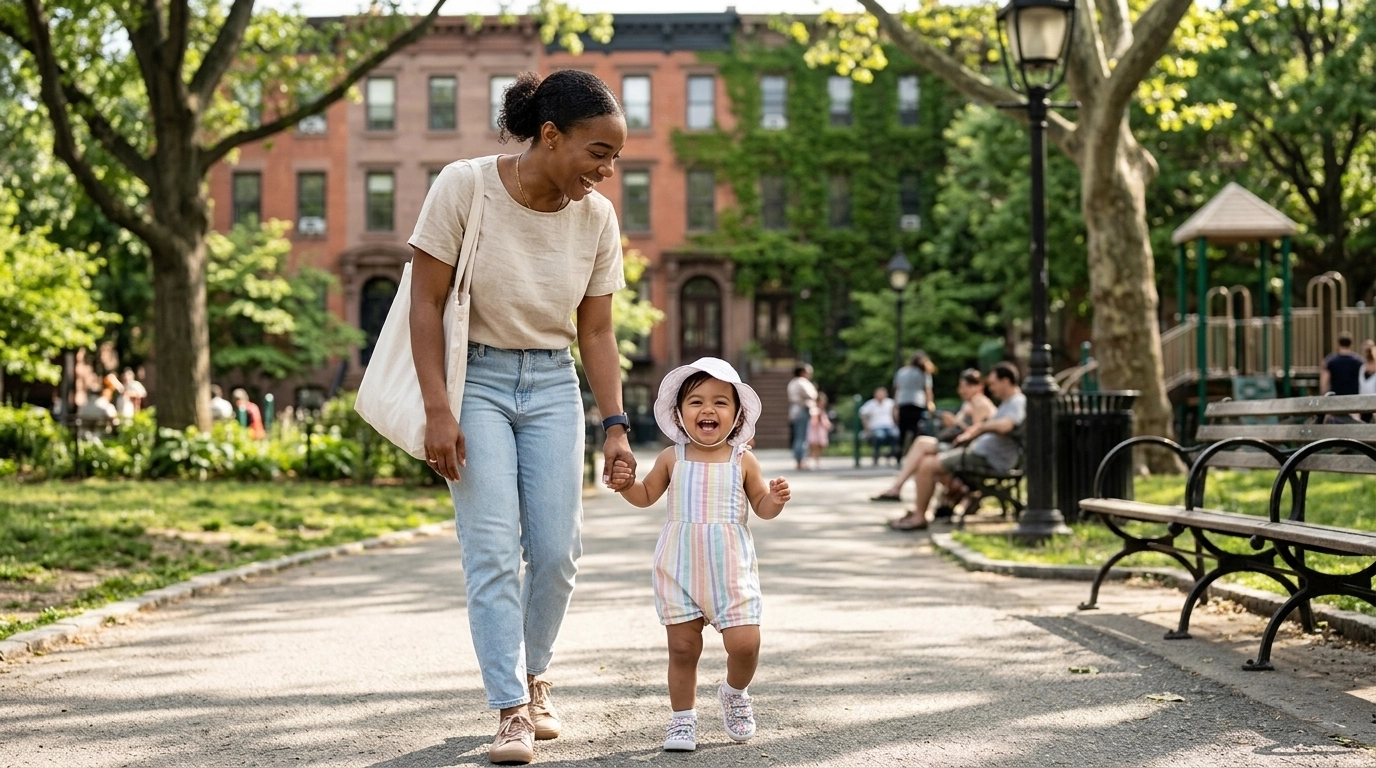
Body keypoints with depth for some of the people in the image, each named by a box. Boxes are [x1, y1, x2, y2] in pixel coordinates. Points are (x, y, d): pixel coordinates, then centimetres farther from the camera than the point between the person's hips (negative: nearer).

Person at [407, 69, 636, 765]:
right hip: (474, 378, -4)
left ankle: (532, 680, 25)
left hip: (552, 386, 4)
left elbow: (596, 332, 4)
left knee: (558, 551, 2)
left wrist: (614, 426, -2)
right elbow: (426, 303, -12)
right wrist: (438, 410, -17)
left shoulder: (597, 218, -3)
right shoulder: (463, 187, -15)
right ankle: (511, 712, -5)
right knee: (492, 548, -10)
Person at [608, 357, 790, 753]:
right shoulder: (672, 458, 3)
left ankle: (735, 693, 23)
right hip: (680, 567, 1)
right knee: (683, 647, 2)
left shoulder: (743, 461, 1)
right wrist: (626, 484, -3)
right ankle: (683, 719, 18)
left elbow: (761, 507, 9)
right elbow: (646, 496, 16)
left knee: (744, 644, -8)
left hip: (731, 568, 0)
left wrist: (775, 500, -13)